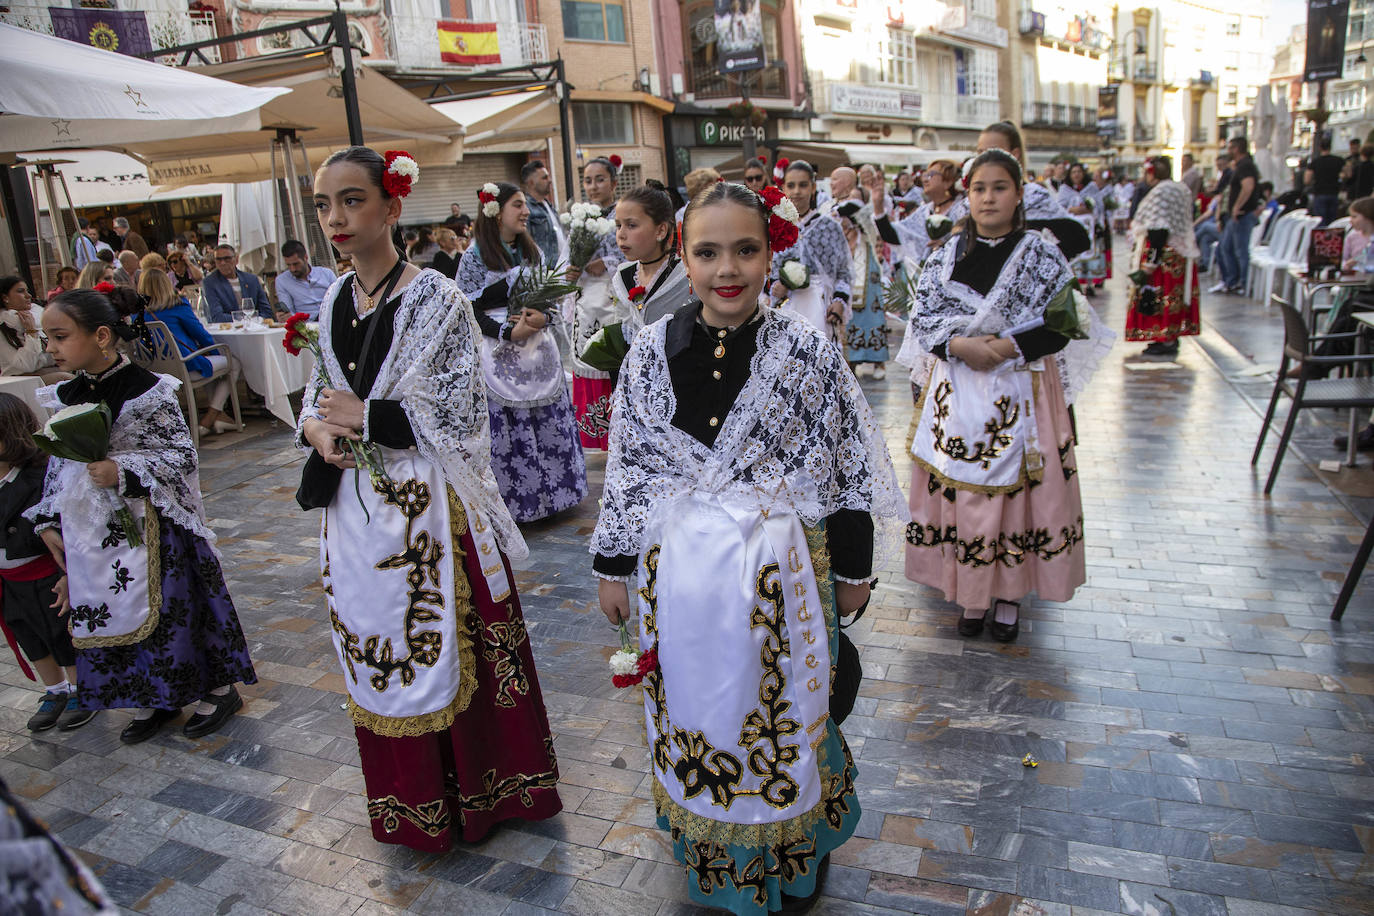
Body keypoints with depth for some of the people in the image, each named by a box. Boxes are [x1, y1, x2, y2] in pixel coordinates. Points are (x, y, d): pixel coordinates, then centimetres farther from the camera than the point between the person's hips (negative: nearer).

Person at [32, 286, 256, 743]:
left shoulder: (147, 391, -14)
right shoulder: (65, 396, 5)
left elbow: (182, 456, -14)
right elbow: (58, 464, 12)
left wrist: (122, 471, -26)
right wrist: (49, 521, 7)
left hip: (146, 526, -6)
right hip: (89, 531, 7)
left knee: (171, 611, 1)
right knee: (111, 616, 13)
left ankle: (219, 689, 21)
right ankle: (154, 701, 31)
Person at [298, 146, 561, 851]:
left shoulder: (435, 299, -13)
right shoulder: (334, 301, 6)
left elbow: (461, 413, -16)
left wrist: (363, 416, -16)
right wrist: (313, 424, -5)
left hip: (427, 502, -6)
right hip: (356, 505, 6)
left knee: (444, 645, 6)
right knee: (378, 646, 17)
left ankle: (474, 787, 30)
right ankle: (411, 798, 38)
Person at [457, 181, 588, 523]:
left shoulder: (531, 250, 10)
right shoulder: (475, 255, -6)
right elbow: (469, 310, -9)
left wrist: (543, 317, -8)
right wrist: (510, 331, -18)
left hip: (538, 350, 5)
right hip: (499, 356, -5)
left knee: (548, 425, 9)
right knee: (507, 431, -2)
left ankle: (552, 491, 24)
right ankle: (513, 499, 11)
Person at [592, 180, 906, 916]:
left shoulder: (808, 352, -9)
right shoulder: (651, 352, -4)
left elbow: (849, 468, -2)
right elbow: (627, 467, 3)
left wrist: (853, 569, 2)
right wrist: (613, 566, 7)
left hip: (781, 572, -2)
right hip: (681, 575, 2)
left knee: (784, 717, 14)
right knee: (694, 715, 17)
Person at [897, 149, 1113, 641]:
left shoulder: (1041, 255, 0)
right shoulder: (947, 256, 6)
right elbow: (922, 318, 2)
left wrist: (1003, 347, -17)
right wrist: (960, 345, -16)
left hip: (1020, 392, -2)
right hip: (956, 392, 2)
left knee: (1015, 486, 2)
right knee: (959, 485, 5)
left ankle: (1008, 594, 19)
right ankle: (971, 591, 21)